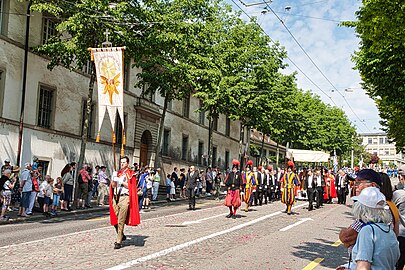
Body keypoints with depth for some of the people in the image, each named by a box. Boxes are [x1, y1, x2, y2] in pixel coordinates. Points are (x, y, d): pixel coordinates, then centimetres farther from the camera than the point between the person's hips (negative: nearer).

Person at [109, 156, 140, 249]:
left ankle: (119, 242, -6)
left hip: (124, 198, -6)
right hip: (115, 197, 6)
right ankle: (121, 236, 29)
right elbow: (113, 186, 12)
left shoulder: (131, 173, 2)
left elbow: (131, 187, -8)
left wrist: (122, 182, -14)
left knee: (121, 221, -10)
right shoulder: (118, 173, 17)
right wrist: (114, 180, -7)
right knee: (114, 220, 8)